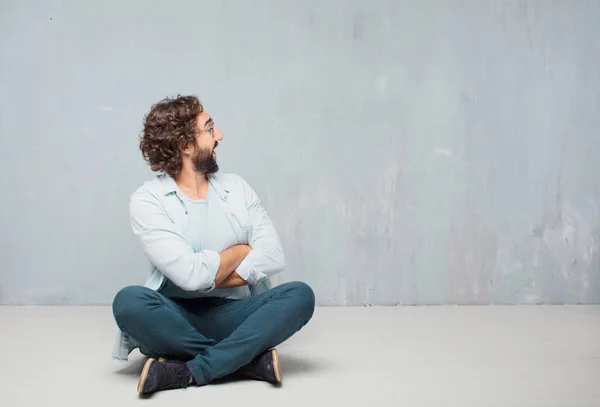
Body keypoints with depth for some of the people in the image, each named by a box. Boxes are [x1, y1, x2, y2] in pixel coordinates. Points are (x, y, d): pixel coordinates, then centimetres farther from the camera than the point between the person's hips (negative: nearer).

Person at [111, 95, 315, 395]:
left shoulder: (236, 187, 8)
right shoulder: (147, 200, -7)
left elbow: (273, 256, -4)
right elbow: (192, 274, -19)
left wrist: (208, 278, -13)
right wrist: (242, 249, -2)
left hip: (234, 316, 3)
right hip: (177, 319, -3)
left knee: (299, 295, -23)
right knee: (129, 302, -34)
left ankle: (187, 372, -29)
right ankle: (250, 359, -25)